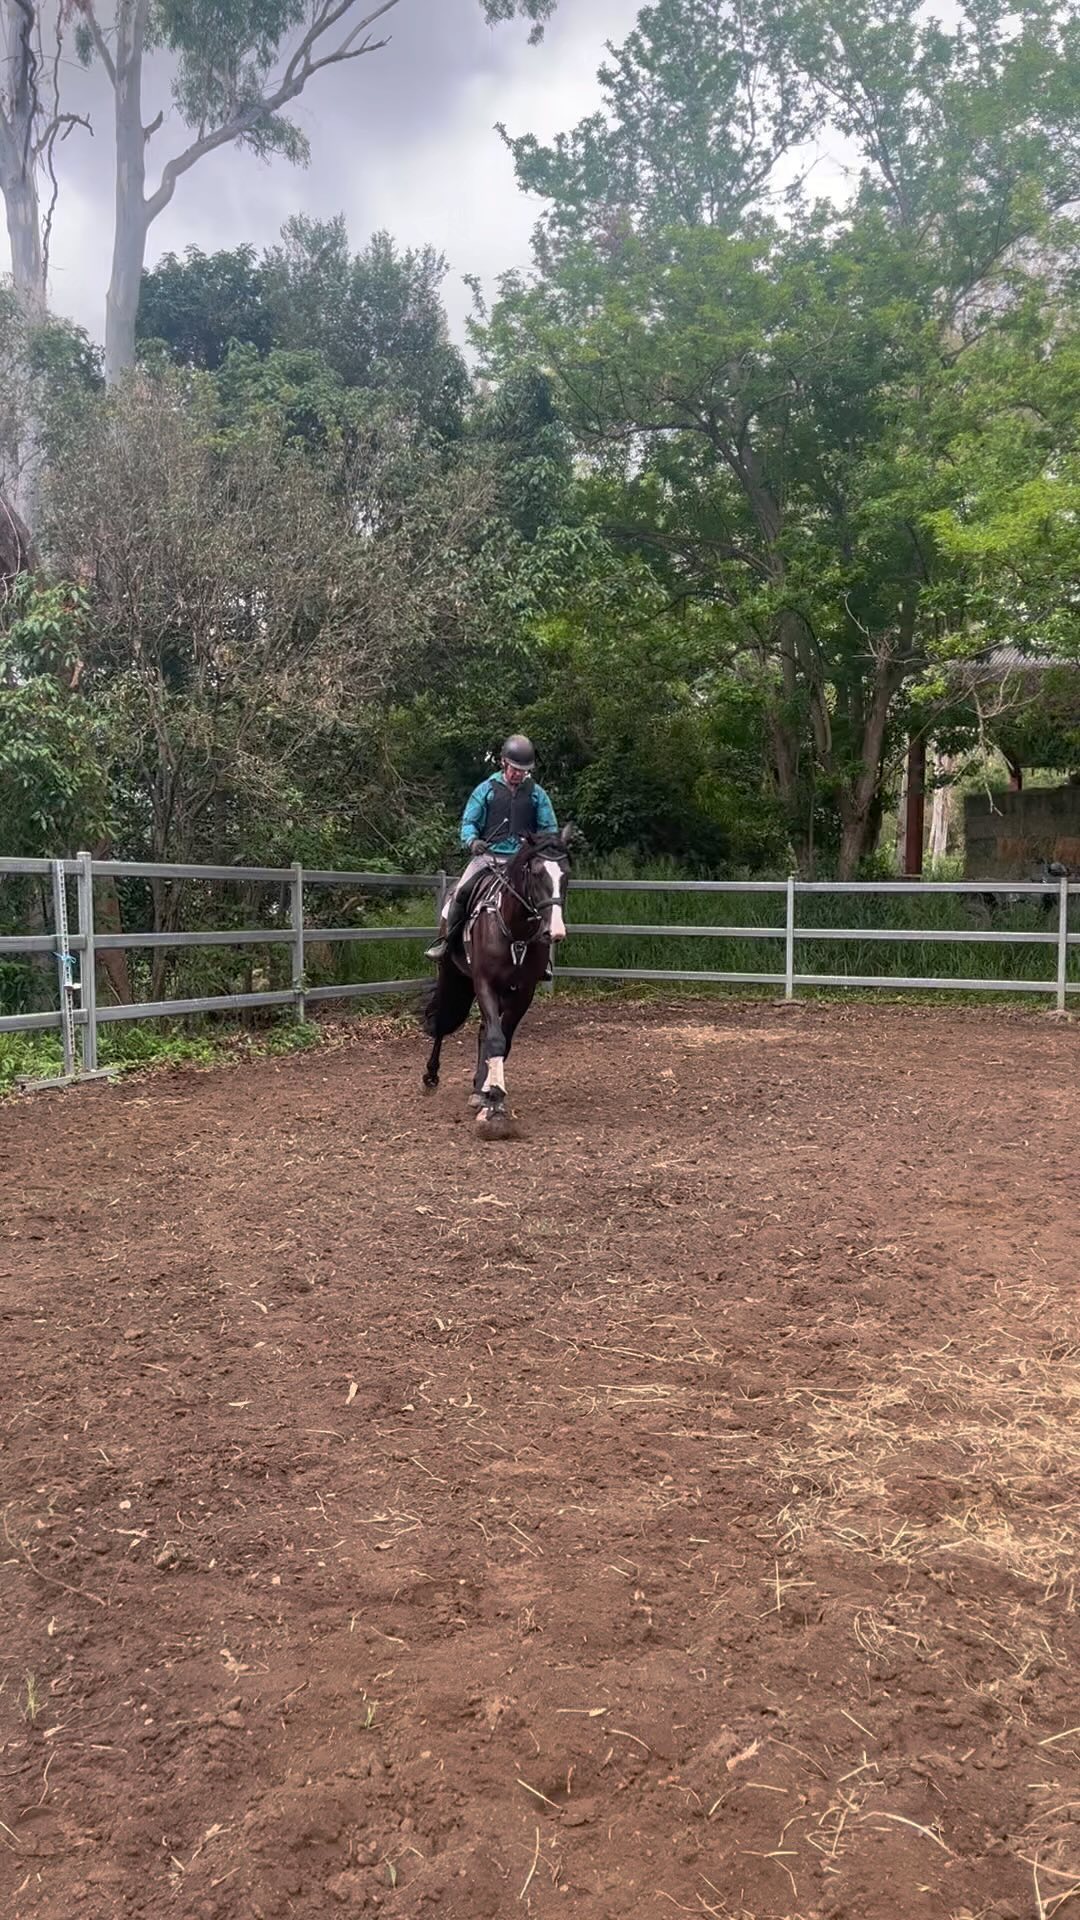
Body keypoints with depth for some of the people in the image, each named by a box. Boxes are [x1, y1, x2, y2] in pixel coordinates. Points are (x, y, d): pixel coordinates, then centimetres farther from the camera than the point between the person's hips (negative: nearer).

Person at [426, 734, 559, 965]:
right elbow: (468, 822, 4)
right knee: (459, 893, -17)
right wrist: (471, 841, -17)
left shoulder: (536, 793, 10)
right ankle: (444, 940, 0)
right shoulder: (487, 789, 5)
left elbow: (549, 829, 11)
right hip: (489, 855, -1)